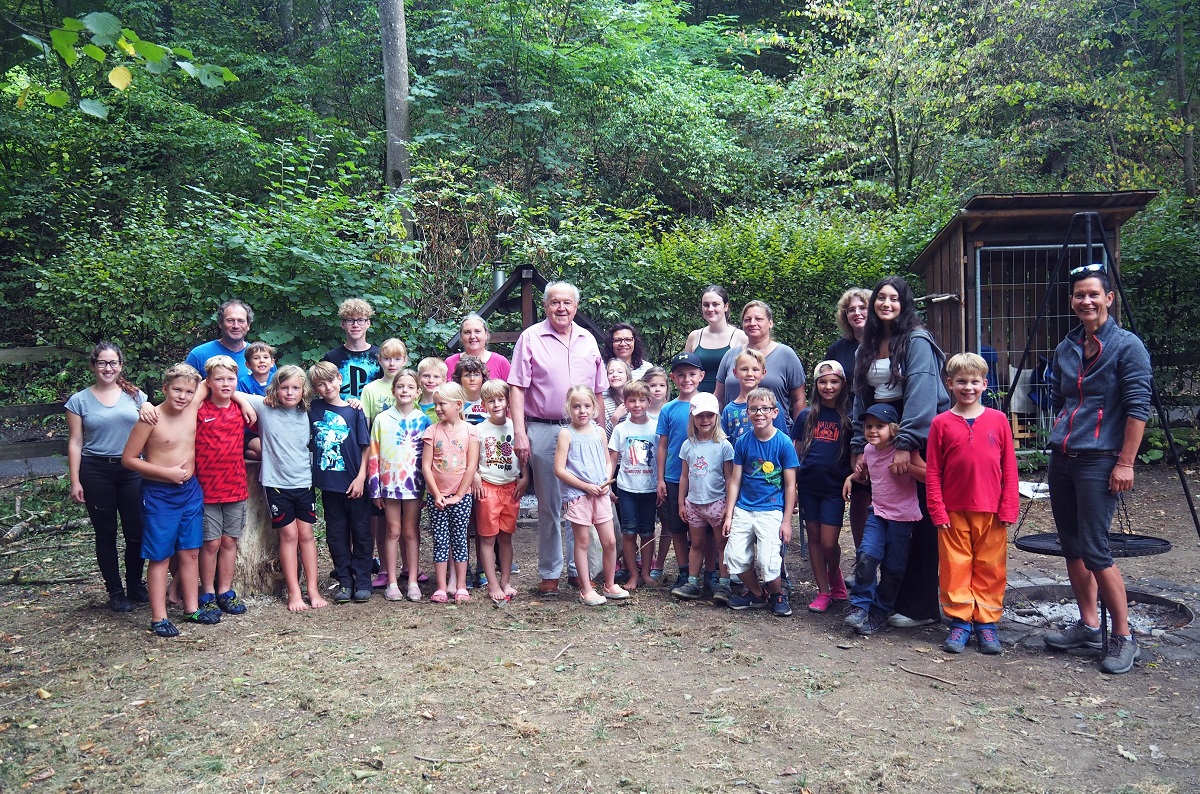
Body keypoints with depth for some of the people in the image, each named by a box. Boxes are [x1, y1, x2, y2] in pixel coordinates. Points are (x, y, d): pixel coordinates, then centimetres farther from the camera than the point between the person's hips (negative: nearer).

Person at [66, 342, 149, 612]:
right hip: (96, 472, -1)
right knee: (106, 535, 6)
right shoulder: (79, 401, 4)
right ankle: (116, 592, 17)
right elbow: (75, 443, 3)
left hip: (132, 471, 1)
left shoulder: (136, 396, 6)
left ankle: (135, 585, 19)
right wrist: (75, 481, -2)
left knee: (136, 532, 2)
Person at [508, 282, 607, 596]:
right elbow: (517, 388, -5)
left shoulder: (588, 340, 11)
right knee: (548, 506, 6)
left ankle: (578, 570, 20)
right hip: (543, 431, -3)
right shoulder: (530, 338, -1)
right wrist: (519, 432, -13)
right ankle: (549, 573, 17)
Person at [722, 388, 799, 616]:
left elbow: (790, 485, -3)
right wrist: (728, 515, 3)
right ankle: (756, 593, 20)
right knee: (734, 555, -7)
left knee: (767, 562, -13)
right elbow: (735, 480, 6)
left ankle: (777, 595, 19)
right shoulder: (743, 442, 1)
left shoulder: (784, 443, -6)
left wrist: (786, 521, -5)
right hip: (743, 509, 3)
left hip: (772, 511, -3)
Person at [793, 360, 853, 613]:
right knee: (814, 538, 8)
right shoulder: (806, 416, 4)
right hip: (808, 486, 3)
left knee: (829, 542, -4)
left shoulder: (848, 418, -1)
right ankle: (824, 591, 19)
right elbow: (795, 454, 7)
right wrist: (791, 488, 4)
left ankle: (836, 577, 27)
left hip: (834, 488, -2)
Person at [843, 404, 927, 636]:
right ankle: (859, 606, -4)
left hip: (902, 517, -4)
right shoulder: (869, 450, 4)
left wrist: (908, 466, -28)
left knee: (892, 569, 6)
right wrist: (851, 477, 10)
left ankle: (879, 614, 19)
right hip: (878, 512, 4)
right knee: (866, 557, -15)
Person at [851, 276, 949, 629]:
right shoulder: (868, 346, 14)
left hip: (922, 441, -7)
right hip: (883, 438, 7)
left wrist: (906, 443, -24)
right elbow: (861, 398, 14)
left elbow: (920, 394, -18)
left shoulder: (917, 341, -9)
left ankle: (921, 606, 8)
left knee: (923, 522, 0)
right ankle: (891, 595, 20)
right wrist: (859, 446, 9)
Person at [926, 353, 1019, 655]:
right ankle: (960, 622, 17)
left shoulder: (998, 420, 2)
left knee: (990, 568, 7)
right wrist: (937, 510, -4)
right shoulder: (941, 423, -1)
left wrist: (1008, 507, -1)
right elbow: (932, 471, 0)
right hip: (953, 511, 0)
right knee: (955, 567, 5)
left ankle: (986, 622, 19)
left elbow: (1009, 468, 4)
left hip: (991, 511, 1)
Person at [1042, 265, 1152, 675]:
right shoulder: (1065, 349, 12)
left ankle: (1124, 639, 5)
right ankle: (1088, 625, 24)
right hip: (1061, 460, 7)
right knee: (1072, 547, 11)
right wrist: (1062, 440, 16)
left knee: (1094, 551, -9)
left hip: (1099, 462, -7)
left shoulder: (1127, 346, -6)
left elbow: (1137, 408, -11)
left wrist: (1125, 463, -14)